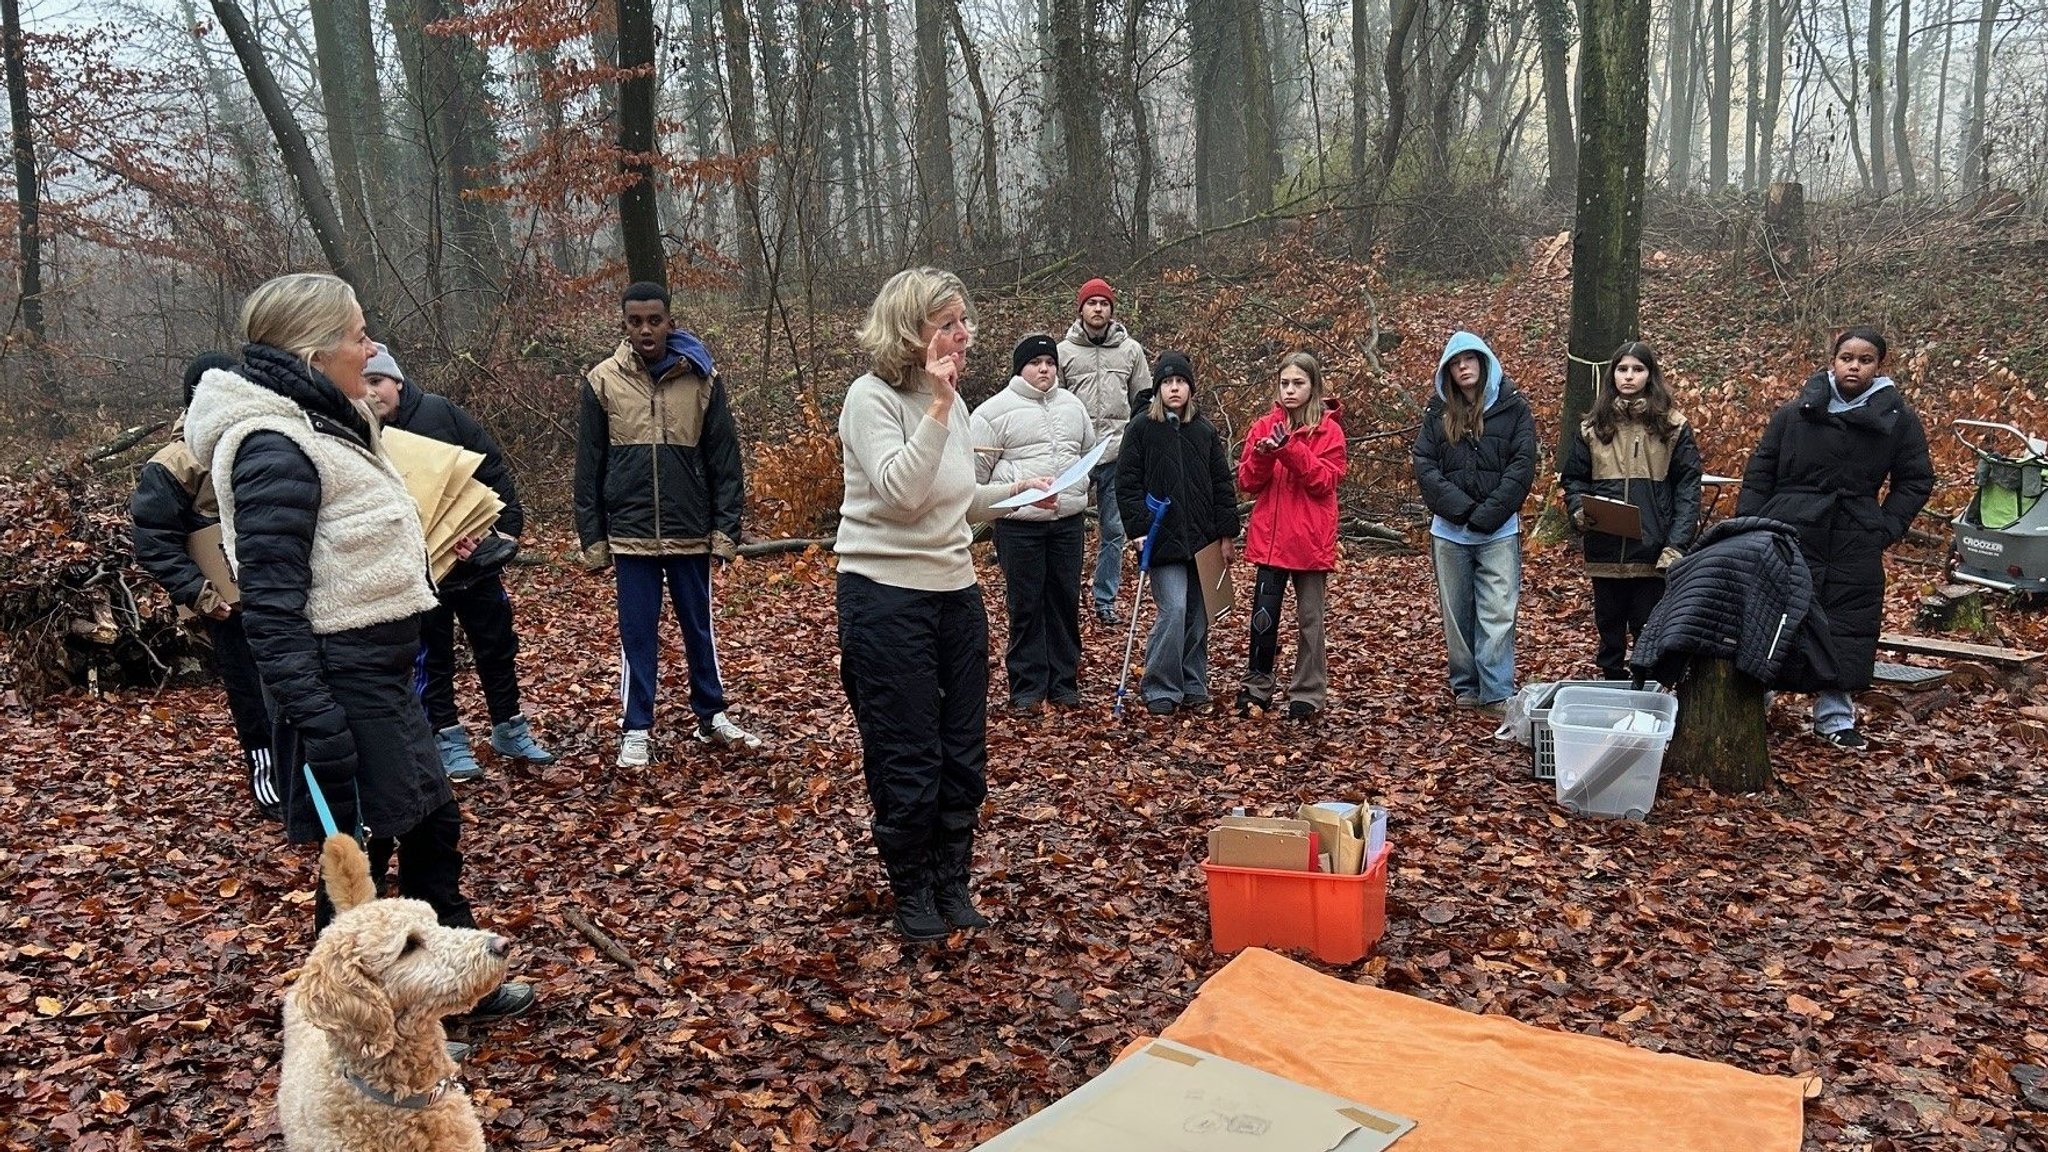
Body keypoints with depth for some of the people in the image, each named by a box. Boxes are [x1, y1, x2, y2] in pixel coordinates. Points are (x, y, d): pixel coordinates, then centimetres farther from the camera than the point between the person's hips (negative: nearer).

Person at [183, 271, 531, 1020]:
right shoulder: (276, 450, -19)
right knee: (359, 855, 3)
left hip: (382, 675, 10)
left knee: (433, 827, 19)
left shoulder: (323, 427, 11)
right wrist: (314, 722, -26)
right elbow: (270, 606, -23)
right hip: (342, 684, -10)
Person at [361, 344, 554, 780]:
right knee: (432, 658, 9)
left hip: (477, 556, 2)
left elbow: (493, 467, -1)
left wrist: (509, 526, -7)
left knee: (497, 646, 13)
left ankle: (510, 730, 28)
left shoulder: (440, 412, -5)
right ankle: (449, 741, 22)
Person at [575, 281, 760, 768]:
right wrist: (592, 537, 1)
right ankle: (636, 731, 17)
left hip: (692, 531, 1)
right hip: (630, 533, 0)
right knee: (637, 634, 6)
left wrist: (726, 527, -4)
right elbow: (589, 466, 3)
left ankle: (712, 718, 27)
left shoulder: (703, 378, 0)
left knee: (699, 628, 13)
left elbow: (725, 459, 1)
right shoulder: (602, 381, 0)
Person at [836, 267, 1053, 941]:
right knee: (907, 757, 3)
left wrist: (1014, 490, 7)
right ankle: (912, 891, 23)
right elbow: (900, 493, -28)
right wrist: (938, 407, -29)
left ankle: (952, 881, 30)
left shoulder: (950, 399, 8)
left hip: (956, 591, 7)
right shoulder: (872, 397, -14)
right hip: (887, 597, -7)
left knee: (963, 750, 14)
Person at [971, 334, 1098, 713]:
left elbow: (1089, 453, 25)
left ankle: (1064, 684, 20)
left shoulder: (1072, 405, 12)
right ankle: (1028, 688, 10)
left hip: (1068, 522, 5)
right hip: (1019, 525, -5)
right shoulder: (996, 410, -5)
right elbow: (977, 467, -1)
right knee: (1026, 607, 0)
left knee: (1066, 603, 9)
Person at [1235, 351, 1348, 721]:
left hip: (1311, 541, -2)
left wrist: (1290, 449, -22)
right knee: (1263, 616, 3)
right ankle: (1256, 688, 16)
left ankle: (1308, 694, 16)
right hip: (1270, 538, 3)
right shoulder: (1265, 426, 7)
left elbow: (1325, 480, -12)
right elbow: (1246, 481, 3)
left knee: (1309, 618, 8)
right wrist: (1263, 454, -16)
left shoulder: (1328, 430, -2)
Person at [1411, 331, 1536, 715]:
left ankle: (1498, 692, -5)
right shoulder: (1437, 413, 9)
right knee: (1457, 614, 7)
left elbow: (1522, 467, -4)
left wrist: (1486, 515, -12)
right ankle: (1465, 687, 17)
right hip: (1449, 532, 2)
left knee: (1498, 615, -6)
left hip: (1499, 532, -2)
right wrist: (1463, 510, -12)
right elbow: (1425, 467, 0)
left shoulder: (1513, 408, 3)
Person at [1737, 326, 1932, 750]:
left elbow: (1915, 481, 10)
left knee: (1847, 628, 5)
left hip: (1855, 546, 1)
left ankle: (1835, 717, 17)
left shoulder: (1898, 419, 3)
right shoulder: (1797, 412, 0)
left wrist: (1885, 530, -2)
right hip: (1789, 536, -1)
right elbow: (1759, 473, 3)